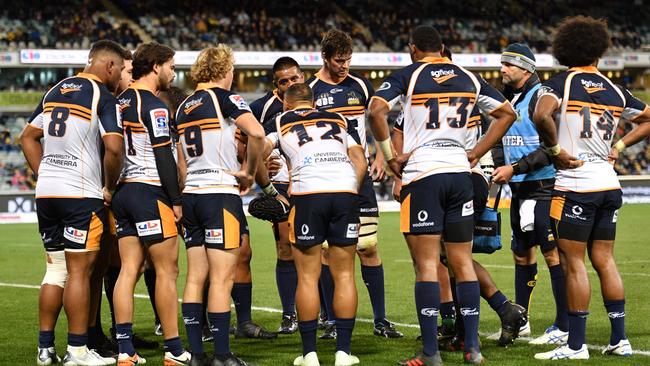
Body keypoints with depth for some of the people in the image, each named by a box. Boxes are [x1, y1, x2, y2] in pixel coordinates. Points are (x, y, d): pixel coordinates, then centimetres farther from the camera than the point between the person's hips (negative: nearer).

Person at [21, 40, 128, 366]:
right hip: (81, 195, -7)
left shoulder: (54, 91, 15)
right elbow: (113, 147, -19)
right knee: (79, 272, -2)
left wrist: (46, 175, 17)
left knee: (55, 271, 13)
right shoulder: (103, 97, -8)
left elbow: (28, 138, 19)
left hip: (46, 192, 7)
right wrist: (110, 187, -5)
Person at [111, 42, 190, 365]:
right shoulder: (154, 107, -11)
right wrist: (176, 200, -9)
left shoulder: (120, 103, 14)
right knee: (167, 270, -2)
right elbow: (164, 157, -14)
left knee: (128, 270, 5)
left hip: (122, 192, 8)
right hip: (150, 192, -8)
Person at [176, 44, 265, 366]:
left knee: (195, 277, 7)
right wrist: (248, 172, -7)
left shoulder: (184, 107, 15)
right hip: (221, 194, -7)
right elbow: (256, 133, -20)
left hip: (191, 195, 7)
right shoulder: (223, 97, -5)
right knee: (222, 279, -6)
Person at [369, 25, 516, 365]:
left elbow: (376, 111, -15)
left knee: (426, 263, -4)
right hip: (459, 172, 4)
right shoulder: (469, 78, 13)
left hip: (421, 174, -4)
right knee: (462, 262, 10)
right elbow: (507, 113, 20)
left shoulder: (407, 76, -1)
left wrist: (390, 155, -5)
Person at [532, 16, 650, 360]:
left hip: (574, 185, -6)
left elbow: (541, 116, -26)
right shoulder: (614, 90, 10)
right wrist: (619, 146, 16)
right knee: (604, 260, 12)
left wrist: (555, 149, -12)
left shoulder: (559, 84, -6)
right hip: (608, 184, 6)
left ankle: (576, 344, -1)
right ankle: (619, 339, 14)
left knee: (573, 262, -2)